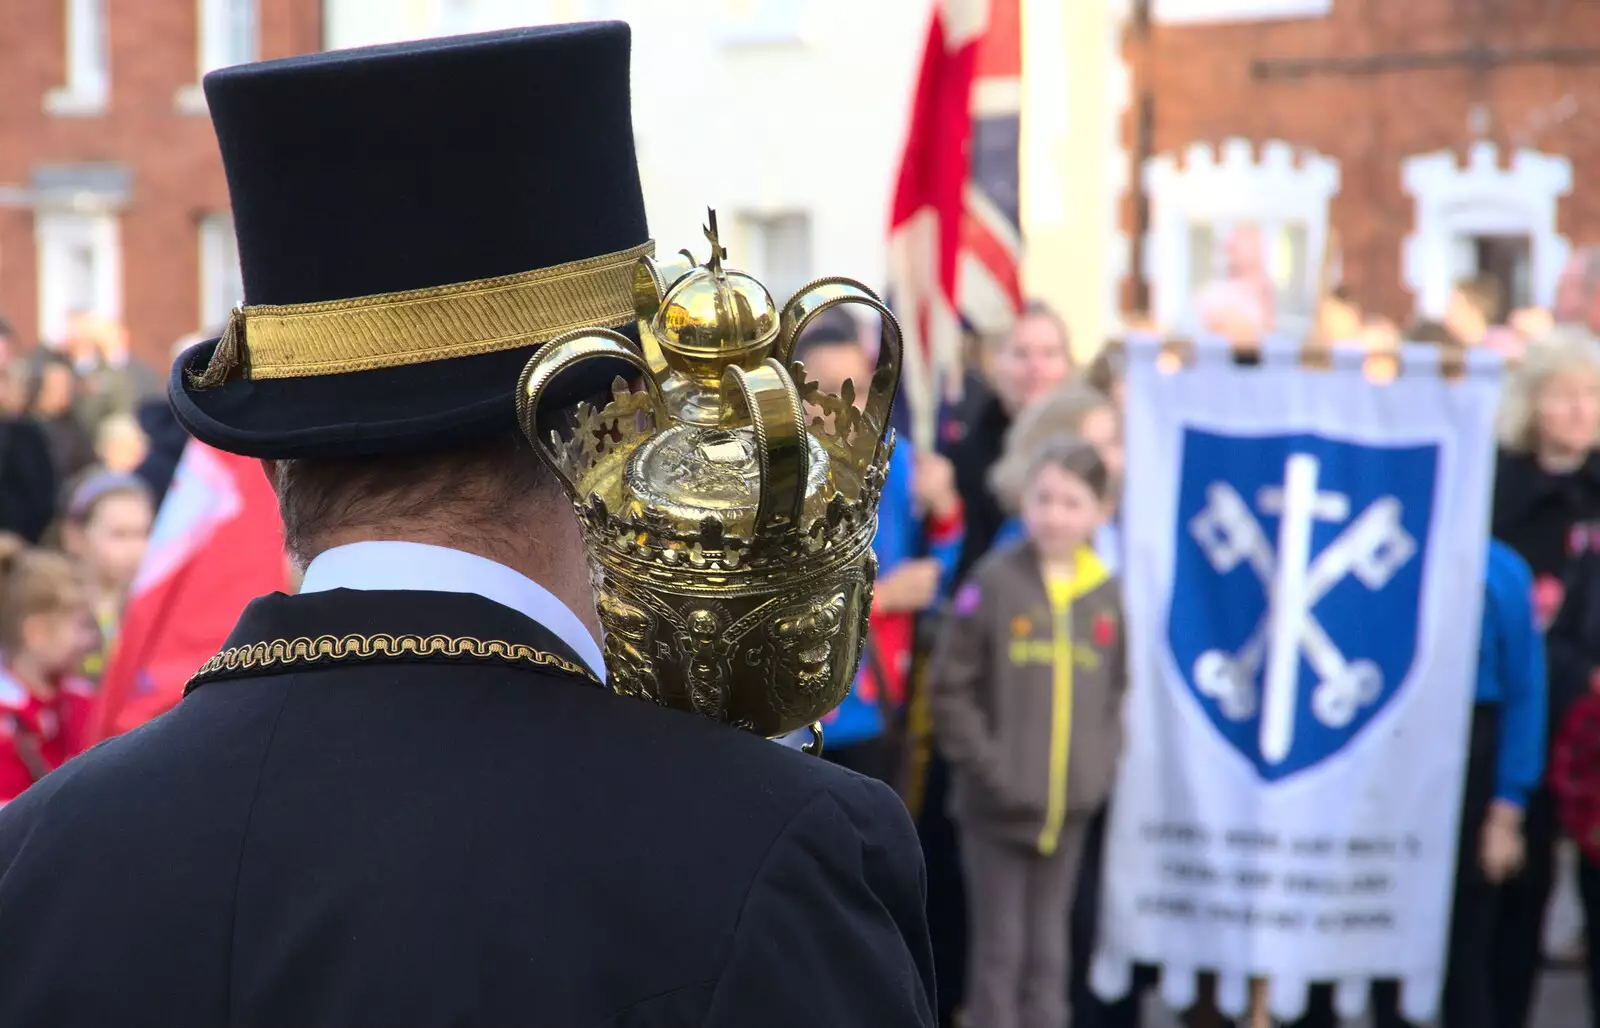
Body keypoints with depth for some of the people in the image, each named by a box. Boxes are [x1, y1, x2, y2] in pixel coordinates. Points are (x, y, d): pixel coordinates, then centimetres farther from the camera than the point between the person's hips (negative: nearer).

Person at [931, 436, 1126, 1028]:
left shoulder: (1107, 595, 4)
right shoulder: (995, 583, -8)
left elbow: (1116, 690, 12)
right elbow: (950, 687, -8)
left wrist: (1101, 762, 0)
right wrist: (985, 763, -13)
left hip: (1071, 807, 3)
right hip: (996, 806, -3)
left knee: (1048, 951, 11)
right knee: (999, 948, 3)